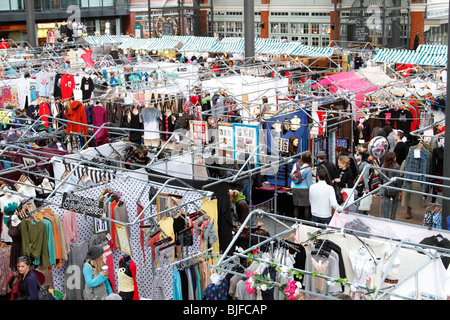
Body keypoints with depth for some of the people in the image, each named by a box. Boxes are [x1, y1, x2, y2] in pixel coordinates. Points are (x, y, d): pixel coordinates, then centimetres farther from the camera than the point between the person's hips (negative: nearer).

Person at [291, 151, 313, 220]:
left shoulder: (295, 165, 2)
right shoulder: (308, 169, -13)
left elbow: (291, 175, 13)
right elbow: (309, 181, -11)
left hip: (295, 189, 5)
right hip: (304, 189, -5)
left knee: (296, 206, 11)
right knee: (306, 207, 3)